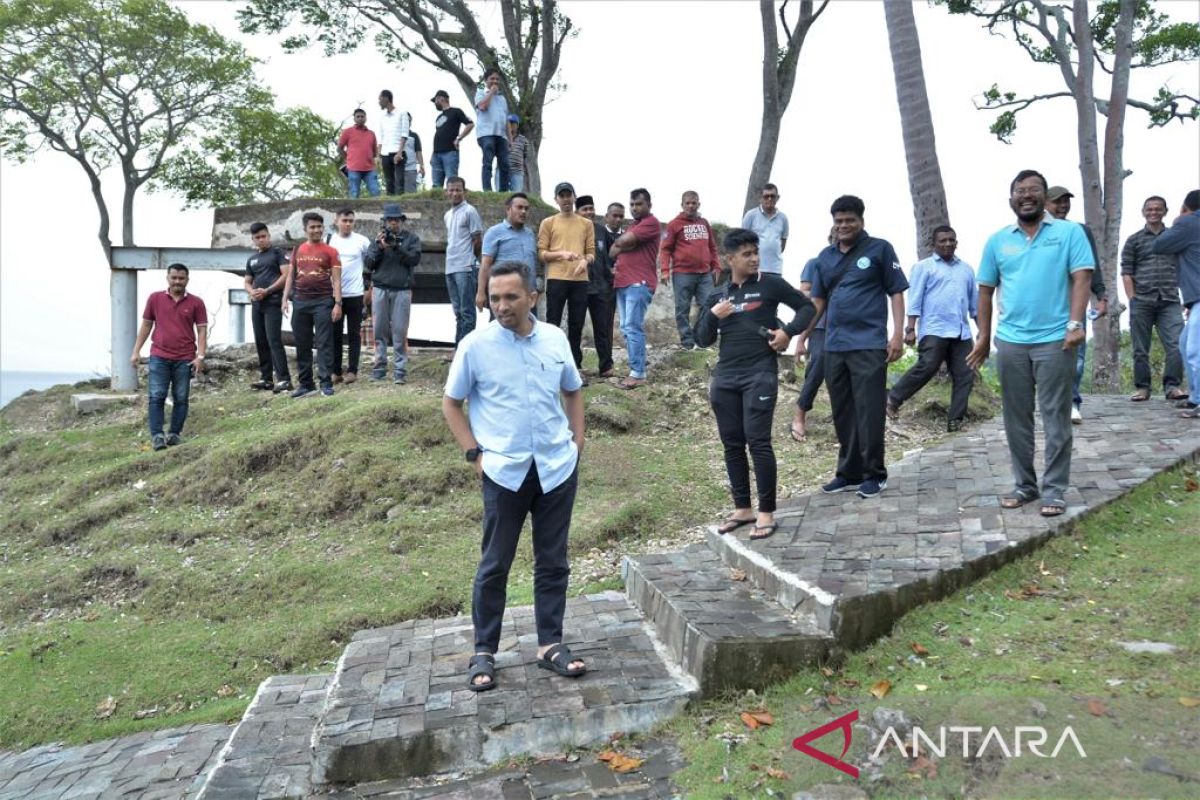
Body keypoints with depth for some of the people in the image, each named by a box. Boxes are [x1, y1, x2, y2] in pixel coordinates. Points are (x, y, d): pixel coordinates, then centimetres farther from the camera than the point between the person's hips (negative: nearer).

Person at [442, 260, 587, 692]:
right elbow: (451, 404, 2)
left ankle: (550, 644, 24)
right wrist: (474, 454, -6)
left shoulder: (555, 339, 2)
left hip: (558, 469, 3)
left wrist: (577, 441, 7)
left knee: (553, 562, 11)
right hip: (505, 473, -3)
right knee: (494, 565, 6)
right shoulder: (475, 345, -7)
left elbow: (573, 392, 16)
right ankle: (484, 652, 20)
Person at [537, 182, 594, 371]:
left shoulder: (586, 223, 13)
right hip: (556, 279, -2)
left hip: (580, 280, 2)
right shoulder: (548, 223, 6)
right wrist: (561, 253, -15)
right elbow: (541, 253, 1)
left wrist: (585, 260, -13)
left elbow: (591, 252, 10)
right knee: (553, 324, -1)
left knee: (577, 325, 6)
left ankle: (575, 367, 14)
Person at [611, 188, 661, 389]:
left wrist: (619, 243, 6)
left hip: (639, 283, -9)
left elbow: (624, 241, -15)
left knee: (633, 327, -13)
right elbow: (613, 249, 20)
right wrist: (617, 262, 0)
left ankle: (638, 374, -11)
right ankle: (636, 368, 13)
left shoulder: (651, 223, -5)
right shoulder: (633, 226, 25)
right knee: (626, 329, 8)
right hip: (622, 283, 10)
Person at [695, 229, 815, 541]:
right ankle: (742, 508, 19)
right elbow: (703, 340, 12)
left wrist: (788, 331, -10)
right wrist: (712, 314, -6)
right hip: (725, 378, 5)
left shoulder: (770, 284, 1)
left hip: (760, 374, -5)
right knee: (732, 444, 8)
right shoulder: (719, 294, 12)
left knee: (758, 442, -10)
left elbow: (807, 307, 7)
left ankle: (767, 512, -1)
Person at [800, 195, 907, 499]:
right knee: (842, 413, 10)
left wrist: (898, 333, -10)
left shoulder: (879, 249, 0)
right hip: (834, 346, 5)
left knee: (869, 413, -3)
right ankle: (849, 473, 20)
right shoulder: (825, 256, 14)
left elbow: (896, 292, -1)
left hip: (869, 345, -5)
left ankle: (874, 474, 9)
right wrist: (803, 337, 14)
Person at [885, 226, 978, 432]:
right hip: (934, 330, -5)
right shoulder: (924, 266, 5)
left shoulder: (966, 269, 20)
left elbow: (975, 301, 23)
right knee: (925, 368, -17)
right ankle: (893, 399, 0)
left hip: (962, 333, 6)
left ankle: (955, 420, 2)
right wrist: (911, 328, -11)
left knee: (965, 376, -1)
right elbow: (915, 299, -2)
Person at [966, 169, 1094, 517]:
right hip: (1009, 341, 3)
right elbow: (986, 291, 13)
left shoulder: (1069, 232, 2)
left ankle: (1054, 490, 9)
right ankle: (1025, 484, 22)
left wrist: (1076, 324, -16)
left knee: (1055, 418, 1)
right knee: (1016, 418, 10)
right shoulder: (997, 240, 10)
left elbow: (1081, 279, -5)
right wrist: (983, 337, 9)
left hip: (1055, 340, -3)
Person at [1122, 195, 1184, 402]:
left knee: (1176, 345, -11)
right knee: (1141, 349, 3)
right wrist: (1132, 299, -4)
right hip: (1142, 302, 0)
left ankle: (1172, 386, -5)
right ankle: (1142, 387, 9)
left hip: (1170, 302, 1)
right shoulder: (1134, 240, 11)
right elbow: (1126, 272, 5)